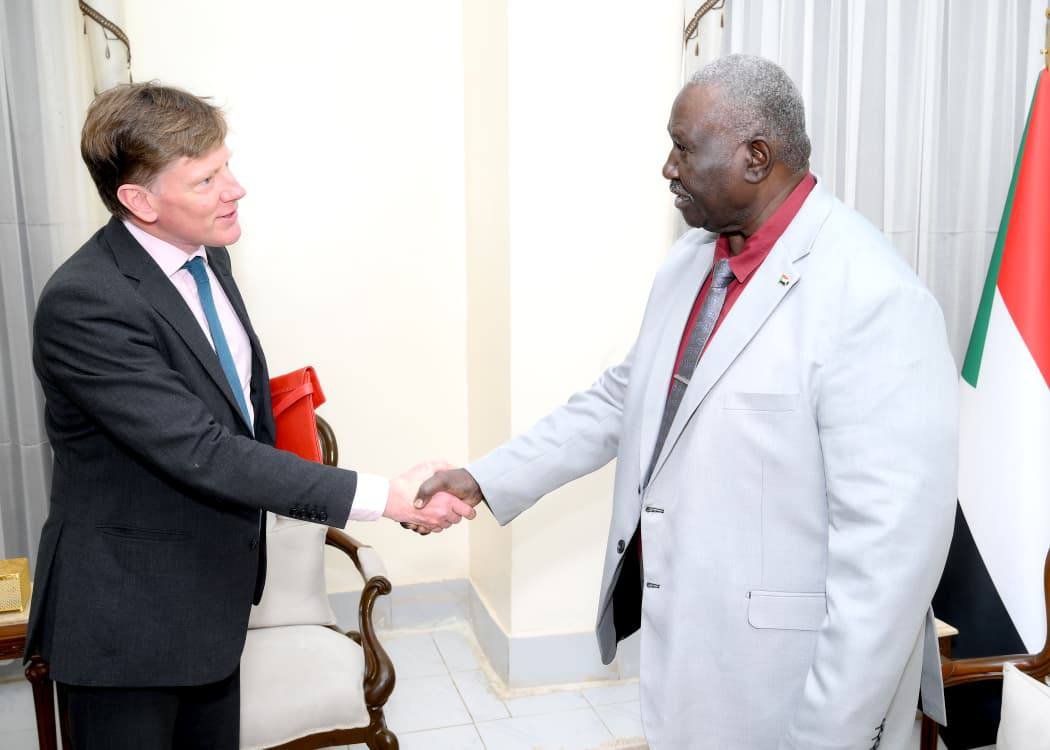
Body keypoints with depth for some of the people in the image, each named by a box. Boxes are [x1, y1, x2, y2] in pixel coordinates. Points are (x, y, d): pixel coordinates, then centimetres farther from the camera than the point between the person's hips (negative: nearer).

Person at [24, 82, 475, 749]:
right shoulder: (84, 303, -26)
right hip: (127, 615, -7)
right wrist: (386, 496, -32)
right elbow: (200, 452, -31)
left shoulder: (208, 255, 0)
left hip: (212, 595, 8)